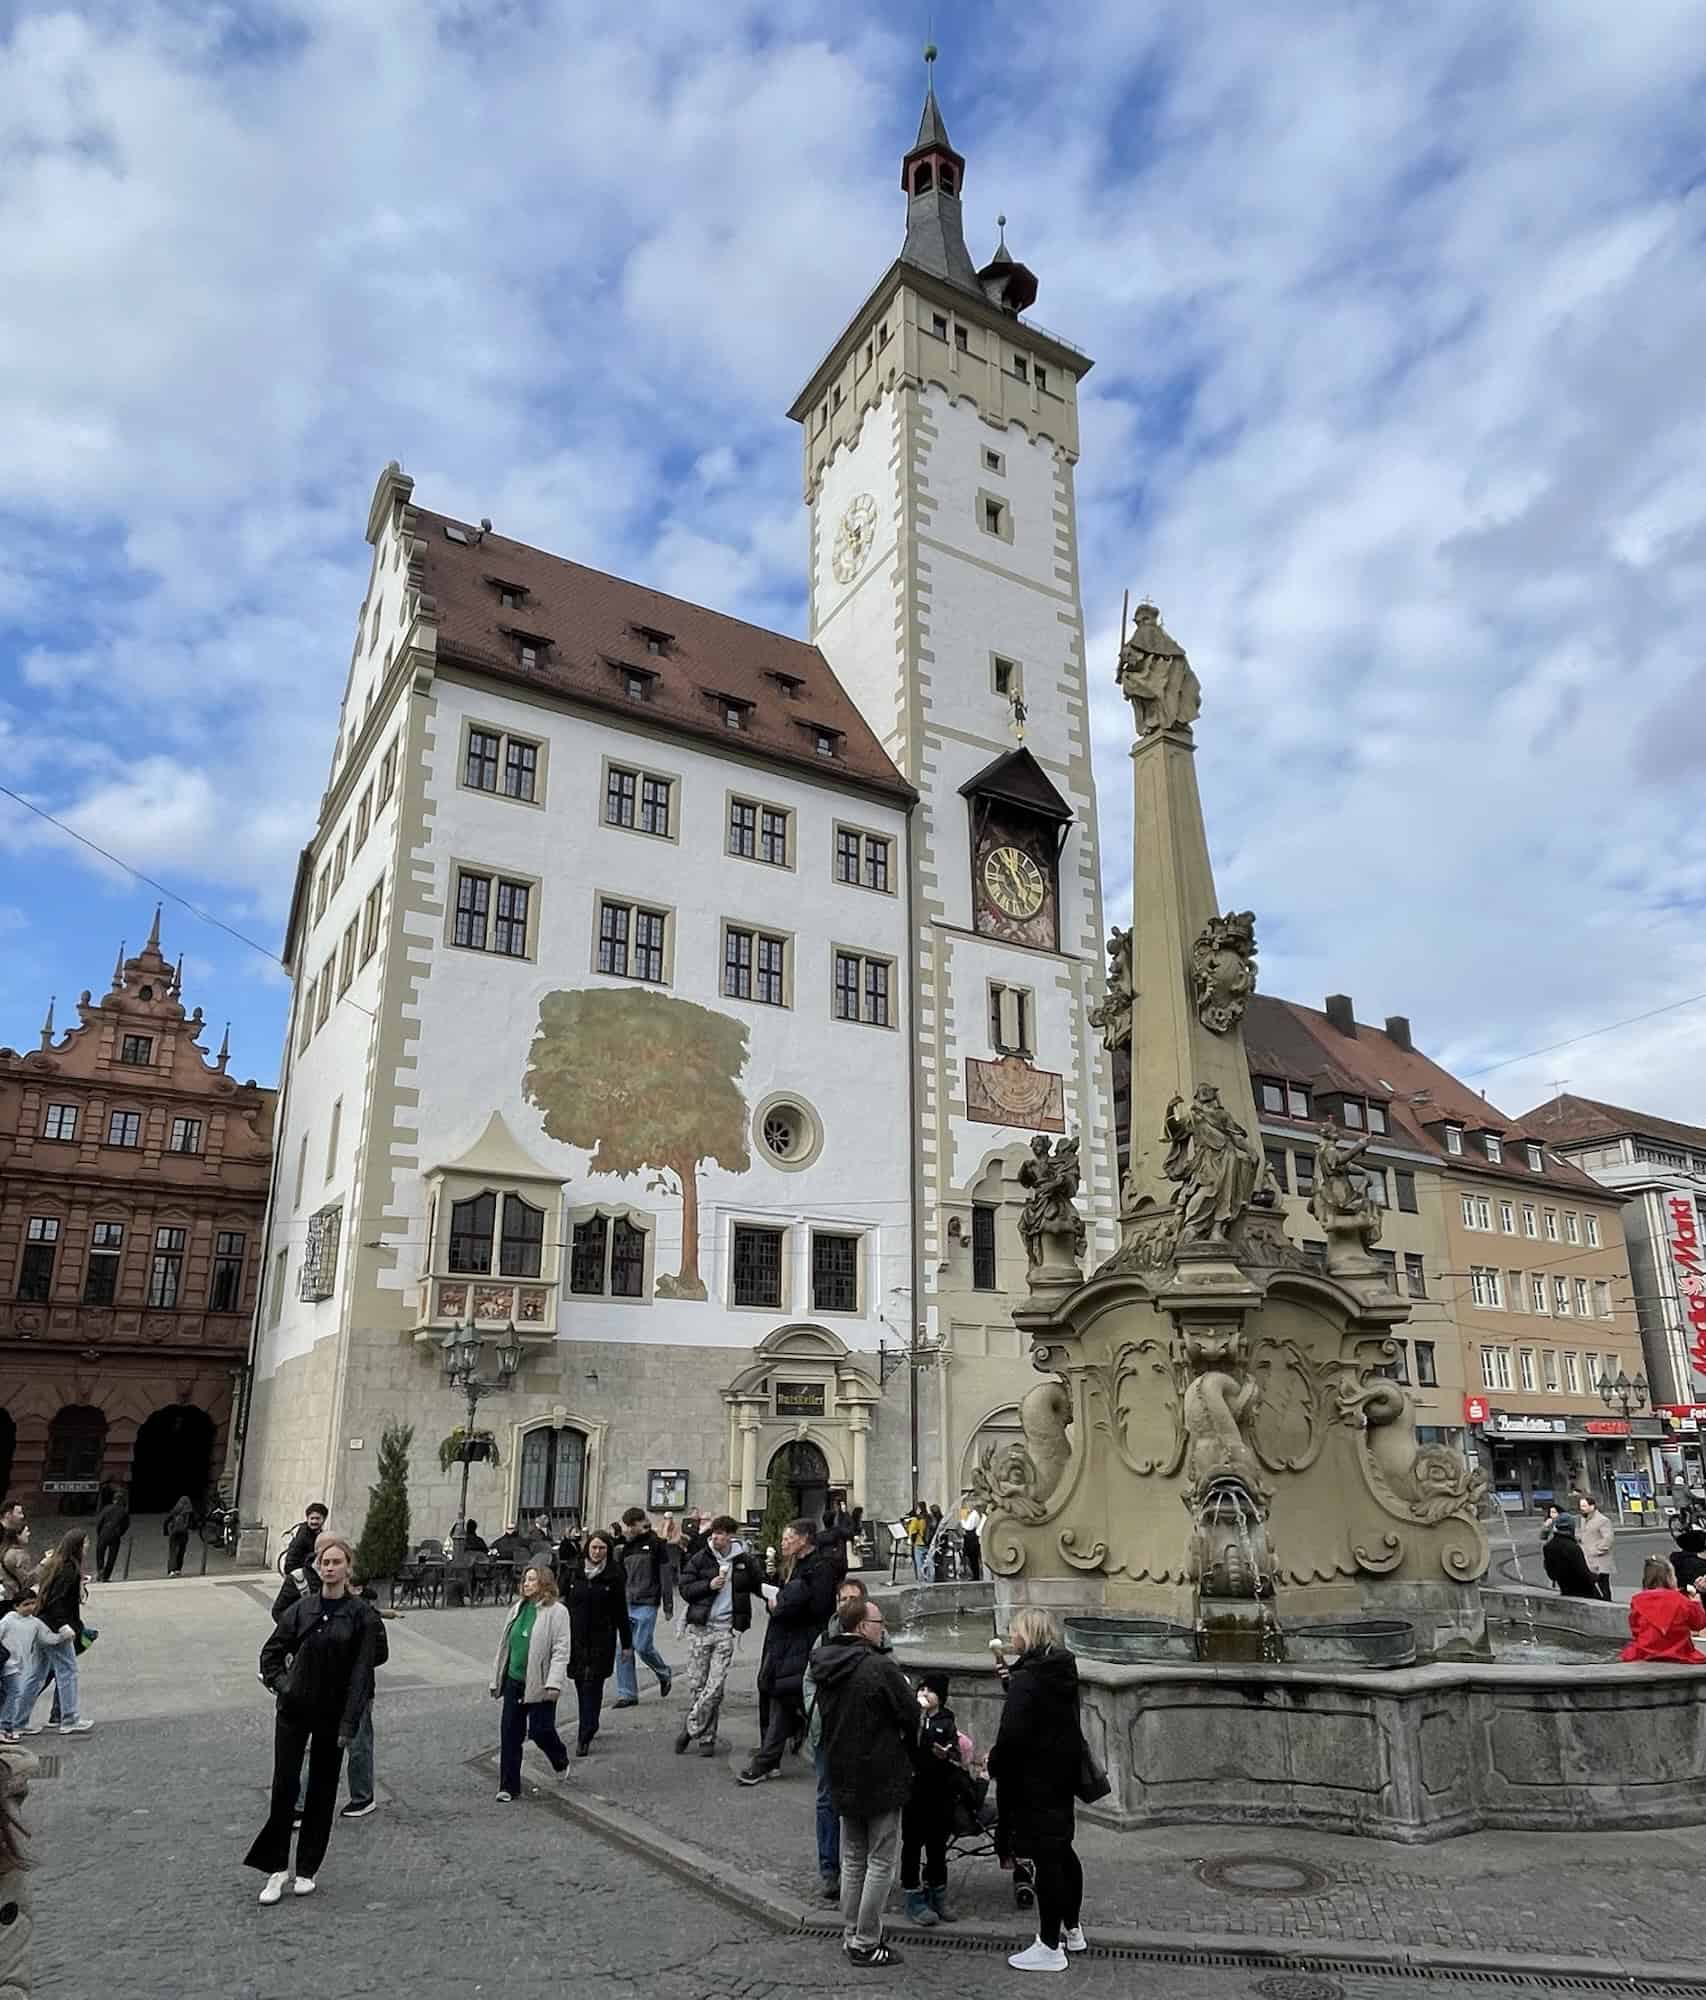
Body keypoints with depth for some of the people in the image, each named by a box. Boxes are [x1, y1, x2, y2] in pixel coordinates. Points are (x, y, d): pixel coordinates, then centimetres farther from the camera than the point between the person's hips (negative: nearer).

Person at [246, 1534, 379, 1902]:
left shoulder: (361, 1614, -9)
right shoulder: (303, 1607, 0)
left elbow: (361, 1672, -11)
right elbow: (271, 1652, 12)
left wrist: (349, 1724, -14)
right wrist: (280, 1683, -3)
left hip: (332, 1715, -2)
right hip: (294, 1710, 2)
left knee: (322, 1791, 10)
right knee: (284, 1787, 0)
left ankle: (308, 1868, 25)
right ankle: (276, 1867, 16)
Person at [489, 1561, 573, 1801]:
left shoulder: (557, 1611, -10)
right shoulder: (519, 1609, 11)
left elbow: (561, 1649, -14)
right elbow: (505, 1645, 17)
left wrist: (554, 1683, -21)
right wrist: (497, 1680, 17)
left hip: (540, 1684, -6)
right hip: (514, 1681, 6)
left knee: (540, 1730, -2)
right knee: (510, 1733, 5)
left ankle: (560, 1761, 29)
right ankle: (508, 1786, 16)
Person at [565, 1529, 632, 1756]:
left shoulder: (614, 1574, -4)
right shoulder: (574, 1571, 2)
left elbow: (621, 1611, 0)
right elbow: (565, 1603, 8)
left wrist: (626, 1642, 1)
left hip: (602, 1638, -3)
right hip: (576, 1637, 3)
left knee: (593, 1684, -6)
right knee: (581, 1683, 9)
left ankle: (585, 1736, -2)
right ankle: (589, 1727, 27)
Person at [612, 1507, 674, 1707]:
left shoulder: (655, 1544, -7)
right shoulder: (627, 1546, 11)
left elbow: (666, 1575, -7)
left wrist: (668, 1605, -9)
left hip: (647, 1604, -6)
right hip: (627, 1604, 6)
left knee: (643, 1647, -8)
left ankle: (665, 1673, 20)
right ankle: (627, 1693, 12)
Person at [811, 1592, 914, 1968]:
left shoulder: (823, 1666, 1)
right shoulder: (880, 1667, -23)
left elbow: (826, 1718, 10)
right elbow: (910, 1716, -15)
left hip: (843, 1778, 7)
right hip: (882, 1778, -7)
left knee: (852, 1859, 20)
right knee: (880, 1862, 6)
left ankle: (851, 1934, 27)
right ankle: (865, 1943, 11)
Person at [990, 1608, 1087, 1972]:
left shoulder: (1026, 1679, -21)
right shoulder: (1062, 1672, 6)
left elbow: (1012, 1734, -28)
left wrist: (995, 1762, -10)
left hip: (1033, 1781, -9)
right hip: (1062, 1774, 9)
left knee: (1045, 1858, -1)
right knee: (1061, 1850, 21)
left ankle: (1050, 1947, 8)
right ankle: (1071, 1930, 35)